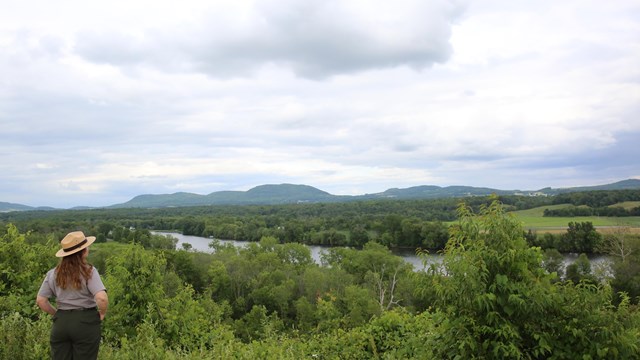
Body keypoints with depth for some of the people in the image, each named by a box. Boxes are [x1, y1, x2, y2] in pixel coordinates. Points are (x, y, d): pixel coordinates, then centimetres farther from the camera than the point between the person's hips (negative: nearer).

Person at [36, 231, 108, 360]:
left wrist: (57, 314, 15)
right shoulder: (89, 272, -13)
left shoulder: (53, 274, 1)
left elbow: (40, 300, 3)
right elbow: (102, 298, -24)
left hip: (61, 323, 4)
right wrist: (102, 313, -6)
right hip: (86, 322, -4)